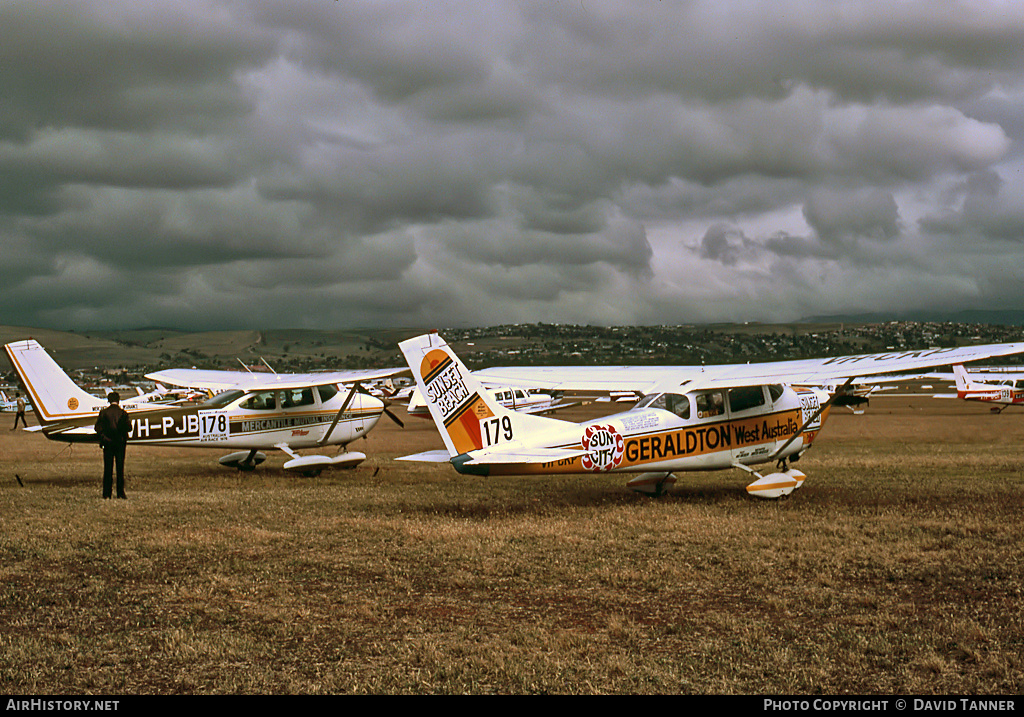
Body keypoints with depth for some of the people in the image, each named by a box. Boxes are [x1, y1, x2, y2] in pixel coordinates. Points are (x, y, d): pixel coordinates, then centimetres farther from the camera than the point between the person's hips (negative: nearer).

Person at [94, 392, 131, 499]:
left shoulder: (103, 412, -3)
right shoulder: (123, 413, -4)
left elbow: (98, 428, -5)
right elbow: (129, 428, -4)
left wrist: (103, 436, 9)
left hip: (108, 443, 0)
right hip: (120, 442, 0)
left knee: (107, 469, 4)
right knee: (120, 468, 4)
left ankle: (107, 493, 2)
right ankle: (120, 492, 1)